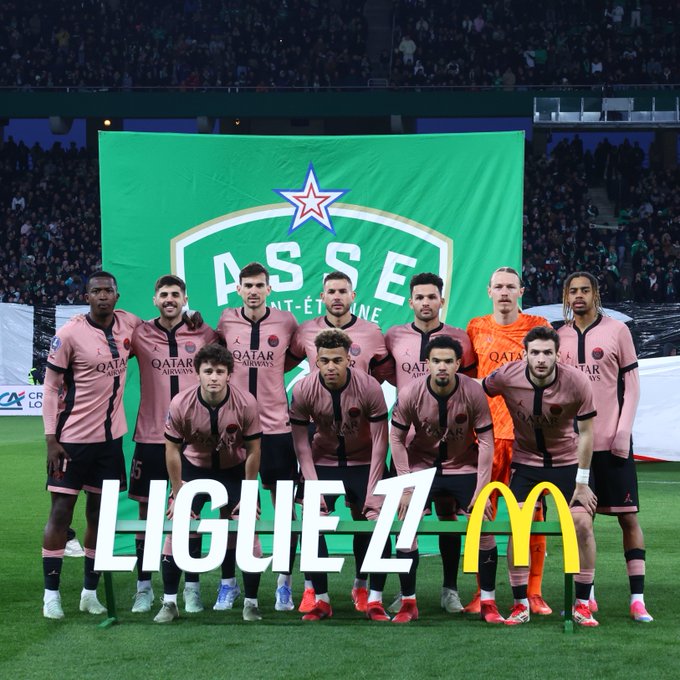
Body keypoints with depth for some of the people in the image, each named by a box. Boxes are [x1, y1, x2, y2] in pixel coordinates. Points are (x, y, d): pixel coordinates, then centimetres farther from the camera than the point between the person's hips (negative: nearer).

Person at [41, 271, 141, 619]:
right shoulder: (69, 334, -12)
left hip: (111, 436, 5)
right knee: (61, 511, -2)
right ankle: (51, 594, 5)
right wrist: (51, 439, -13)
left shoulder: (129, 324, 1)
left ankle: (90, 592, 19)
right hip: (73, 437, -5)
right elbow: (51, 386, -8)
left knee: (99, 512, 10)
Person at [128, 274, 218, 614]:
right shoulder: (139, 334, 0)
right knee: (146, 509, 4)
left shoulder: (204, 334, 1)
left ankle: (191, 587, 11)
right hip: (150, 436, 0)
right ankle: (144, 588, 12)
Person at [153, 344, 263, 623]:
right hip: (194, 467, 1)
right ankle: (169, 603, 4)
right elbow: (172, 451, -10)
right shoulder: (181, 404, -22)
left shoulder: (246, 404, -23)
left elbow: (253, 451, -11)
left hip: (234, 470, 0)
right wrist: (177, 495, -8)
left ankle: (251, 603, 9)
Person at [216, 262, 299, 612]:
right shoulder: (226, 321, 1)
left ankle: (284, 583, 12)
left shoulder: (286, 322, -2)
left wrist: (272, 371, 1)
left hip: (276, 425, -1)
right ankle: (229, 582, 16)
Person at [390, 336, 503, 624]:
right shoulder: (410, 394, -19)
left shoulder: (473, 392, -20)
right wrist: (406, 487, -12)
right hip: (421, 465, 0)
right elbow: (396, 438, -9)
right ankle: (408, 603, 5)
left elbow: (485, 440, -13)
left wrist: (481, 489, -16)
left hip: (464, 467, 0)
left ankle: (488, 603, 7)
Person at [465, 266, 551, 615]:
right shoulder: (476, 328, 9)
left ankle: (533, 593, 7)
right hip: (487, 432, 1)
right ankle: (483, 592, 8)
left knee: (532, 512, -1)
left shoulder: (538, 326, 6)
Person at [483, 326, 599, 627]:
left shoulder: (576, 382, -21)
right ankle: (521, 605, 3)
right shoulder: (506, 377, -20)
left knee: (582, 523, -11)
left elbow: (585, 433, -11)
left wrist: (581, 483, -9)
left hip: (567, 461, 0)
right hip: (525, 461, 1)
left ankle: (582, 604, 2)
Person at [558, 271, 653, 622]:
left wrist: (623, 430, -8)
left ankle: (637, 597, 0)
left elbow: (631, 383, 0)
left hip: (612, 442, -3)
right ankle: (587, 596, 14)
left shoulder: (617, 330, 0)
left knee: (628, 517, -2)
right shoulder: (559, 337, 8)